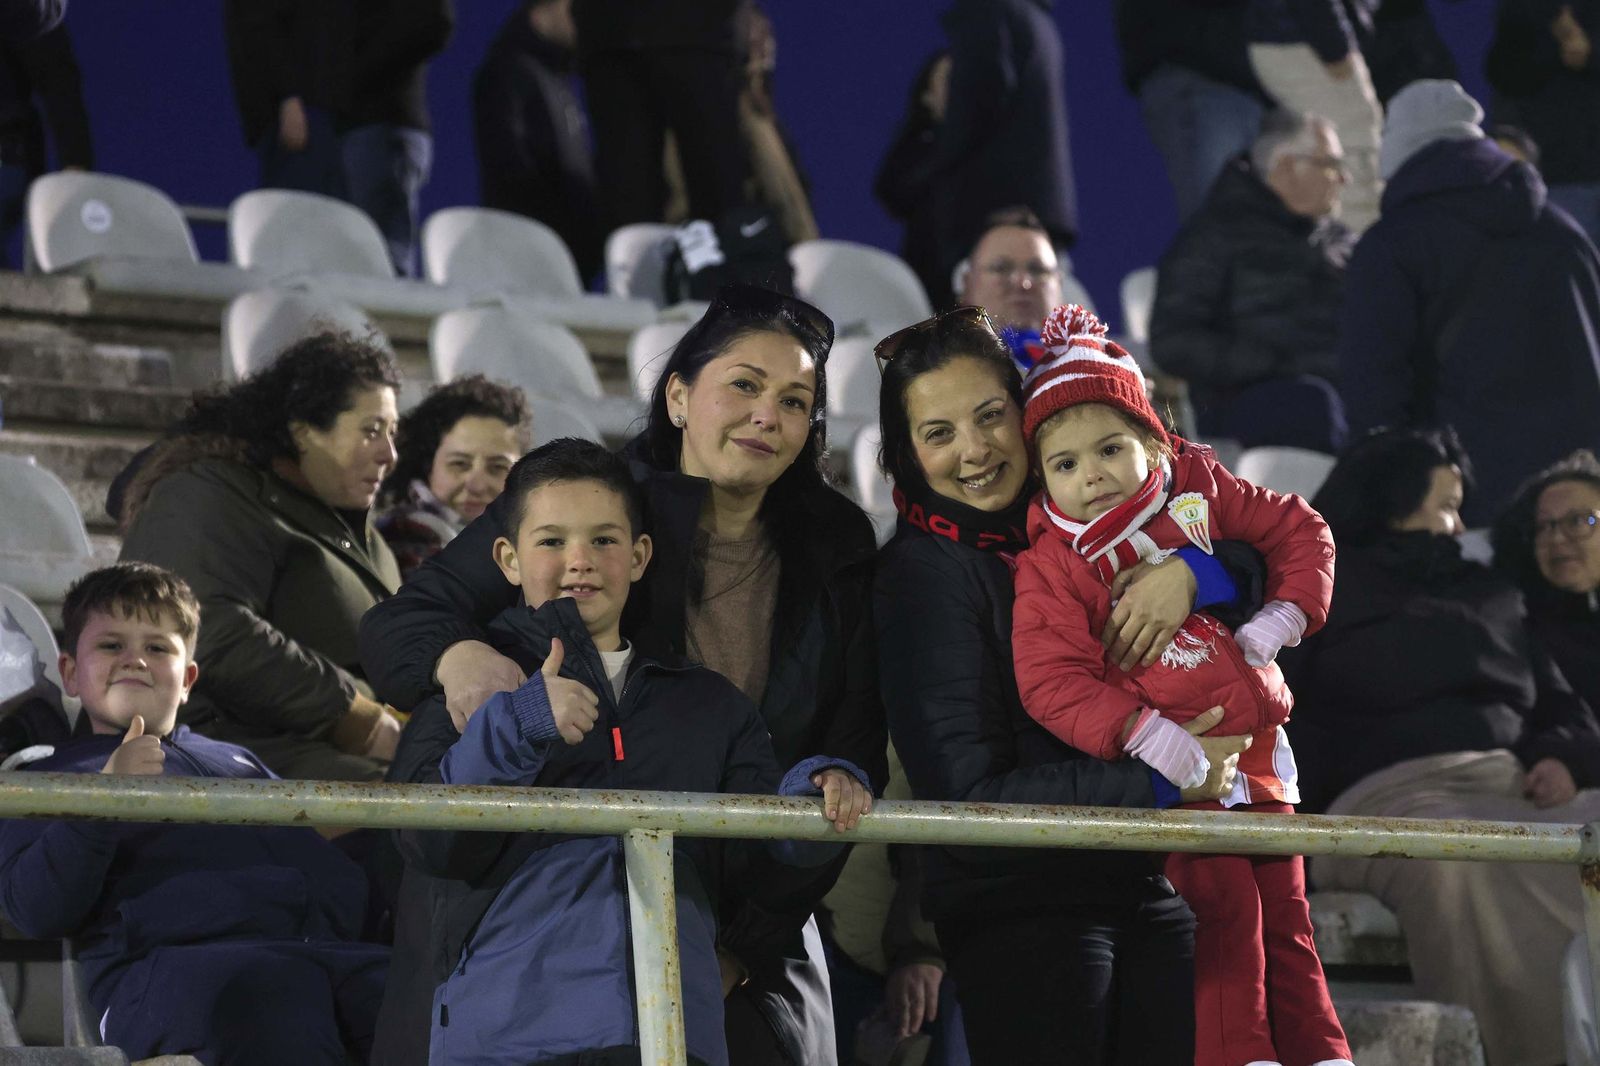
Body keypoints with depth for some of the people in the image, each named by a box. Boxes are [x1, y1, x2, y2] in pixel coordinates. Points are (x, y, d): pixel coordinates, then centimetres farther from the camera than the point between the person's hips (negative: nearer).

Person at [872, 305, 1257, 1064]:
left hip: (1151, 882, 5)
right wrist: (1160, 781, -18)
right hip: (1019, 907, -5)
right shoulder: (920, 572, -8)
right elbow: (965, 793, -15)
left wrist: (1188, 571, -15)